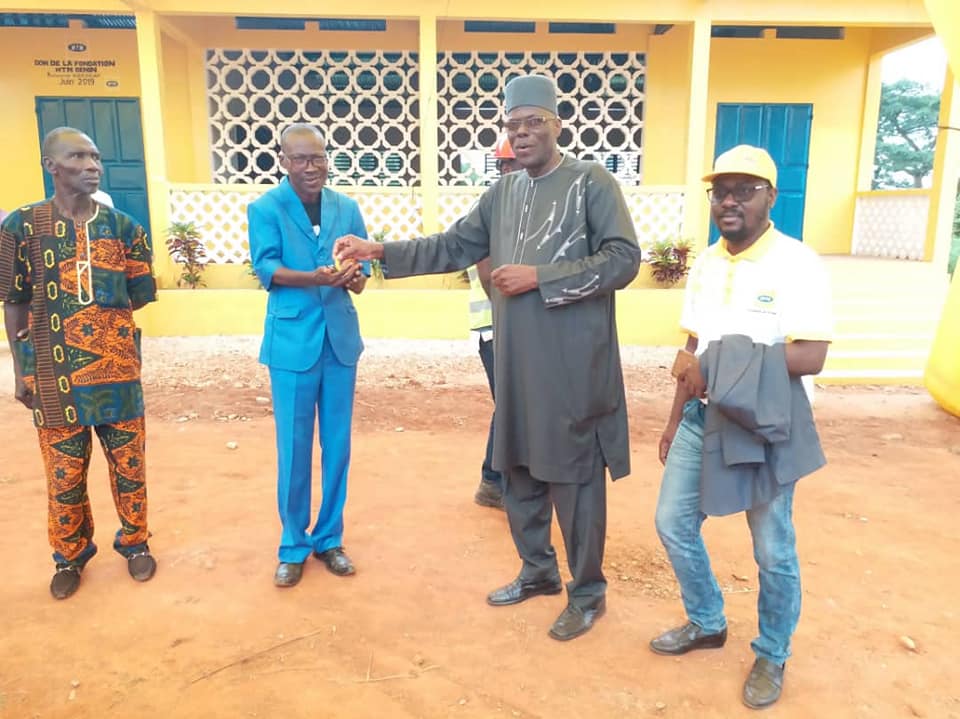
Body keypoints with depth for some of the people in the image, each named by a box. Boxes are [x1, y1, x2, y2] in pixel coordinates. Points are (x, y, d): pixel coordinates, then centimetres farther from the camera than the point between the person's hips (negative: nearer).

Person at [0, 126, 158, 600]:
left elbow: (142, 294, 6)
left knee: (128, 463, 10)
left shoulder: (122, 226, 3)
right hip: (54, 372, -1)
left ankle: (135, 542, 30)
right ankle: (70, 555, 29)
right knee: (64, 470, 9)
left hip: (118, 367, 2)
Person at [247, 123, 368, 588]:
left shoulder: (347, 207, 8)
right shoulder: (265, 209, -2)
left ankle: (328, 538, 26)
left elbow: (363, 263, 5)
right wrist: (314, 278, -33)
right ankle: (293, 545, 20)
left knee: (337, 445, 10)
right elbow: (265, 267, -15)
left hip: (341, 339, 4)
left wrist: (356, 278, -20)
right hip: (292, 342, -3)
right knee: (293, 449, 4)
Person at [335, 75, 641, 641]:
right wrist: (381, 251, 4)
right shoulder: (503, 192, 13)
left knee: (575, 476, 3)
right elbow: (454, 247, 13)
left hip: (573, 364, -6)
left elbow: (624, 260, -13)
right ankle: (538, 572, 36)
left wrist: (540, 278, -17)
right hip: (516, 363, 7)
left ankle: (589, 593, 22)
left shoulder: (593, 183, -5)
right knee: (519, 470, 15)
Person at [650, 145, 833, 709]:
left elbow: (812, 357, -22)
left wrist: (729, 362, -27)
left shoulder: (799, 264, -13)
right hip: (704, 416, 6)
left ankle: (772, 657, 32)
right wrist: (676, 418, 12)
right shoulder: (705, 264, 6)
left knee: (773, 550, 8)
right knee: (674, 522, 11)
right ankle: (707, 623, 36)